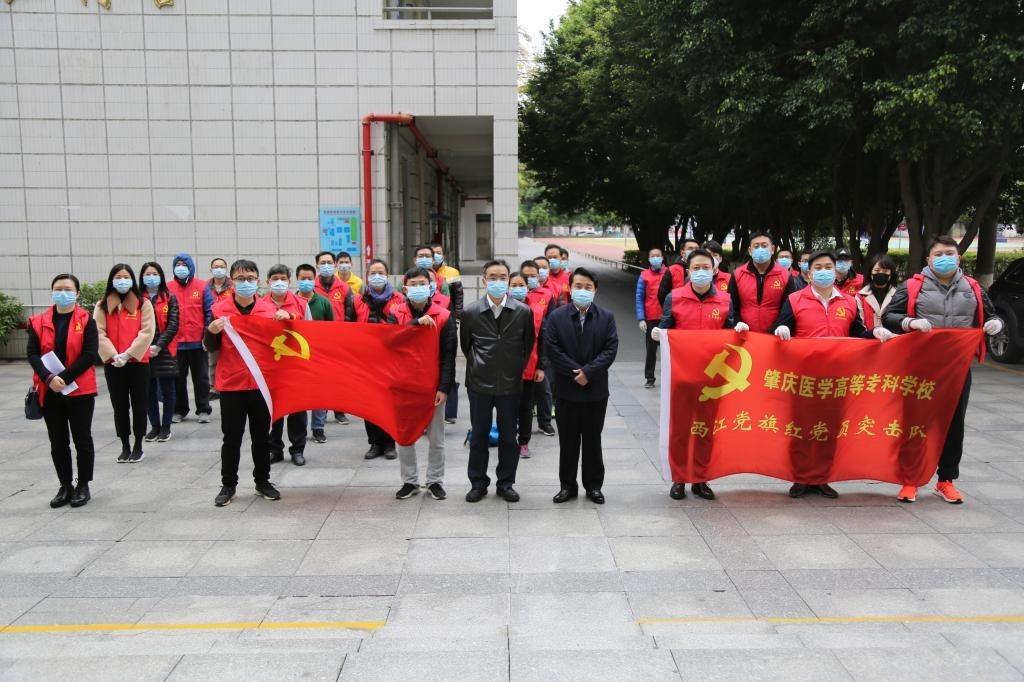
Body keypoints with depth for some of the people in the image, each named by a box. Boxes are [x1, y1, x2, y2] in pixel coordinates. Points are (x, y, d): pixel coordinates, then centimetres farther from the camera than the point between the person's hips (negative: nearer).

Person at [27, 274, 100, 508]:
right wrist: (49, 378, -18)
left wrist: (65, 377, -18)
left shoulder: (86, 320, -4)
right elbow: (33, 354, -2)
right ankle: (65, 486, 22)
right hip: (49, 391, 3)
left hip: (80, 390, -3)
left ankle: (83, 486, 18)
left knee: (82, 439, 5)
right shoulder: (38, 322, 5)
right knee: (58, 442, 10)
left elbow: (90, 355, -12)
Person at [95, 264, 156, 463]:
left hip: (138, 362, -2)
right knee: (120, 405, 7)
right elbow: (99, 333, 0)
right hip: (112, 364, 2)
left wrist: (128, 354, -13)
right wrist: (114, 355, -13)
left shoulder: (143, 304, 2)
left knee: (138, 404, 4)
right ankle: (125, 447, 16)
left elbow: (147, 332, -6)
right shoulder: (102, 305, 7)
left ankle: (138, 446, 15)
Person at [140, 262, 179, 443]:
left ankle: (166, 427, 12)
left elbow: (173, 325, -4)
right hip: (143, 352, 2)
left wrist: (159, 346, -12)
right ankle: (155, 426, 18)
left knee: (167, 391, 3)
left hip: (165, 351, -2)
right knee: (149, 392, 7)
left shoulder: (170, 298, 3)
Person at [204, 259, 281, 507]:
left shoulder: (270, 309, 2)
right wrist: (212, 331, -19)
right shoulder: (220, 309, -1)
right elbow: (211, 347, 2)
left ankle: (262, 481, 24)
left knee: (262, 436, 11)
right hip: (231, 385, -1)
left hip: (261, 383, 1)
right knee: (231, 438, 6)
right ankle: (228, 485, 18)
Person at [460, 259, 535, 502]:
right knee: (478, 437, 10)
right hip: (479, 384, 0)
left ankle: (506, 483, 24)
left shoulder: (523, 312, -5)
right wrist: (478, 367, 11)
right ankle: (478, 483, 23)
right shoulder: (470, 312, -5)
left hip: (510, 384, 0)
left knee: (509, 437, 10)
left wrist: (516, 369, 9)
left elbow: (528, 345, 8)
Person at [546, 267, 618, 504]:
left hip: (596, 390, 0)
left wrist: (588, 372, -17)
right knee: (567, 441, 8)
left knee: (593, 440, 10)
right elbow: (552, 349, -7)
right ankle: (567, 485, 19)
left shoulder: (606, 317, 2)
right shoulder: (556, 317, 0)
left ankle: (593, 485, 21)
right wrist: (576, 373, -14)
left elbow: (610, 349, -6)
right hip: (566, 390, 0)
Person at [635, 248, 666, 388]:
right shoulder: (644, 276, 1)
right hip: (650, 319, 0)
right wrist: (641, 319, -8)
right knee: (651, 349, 7)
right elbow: (639, 298, 0)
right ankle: (649, 378, 13)